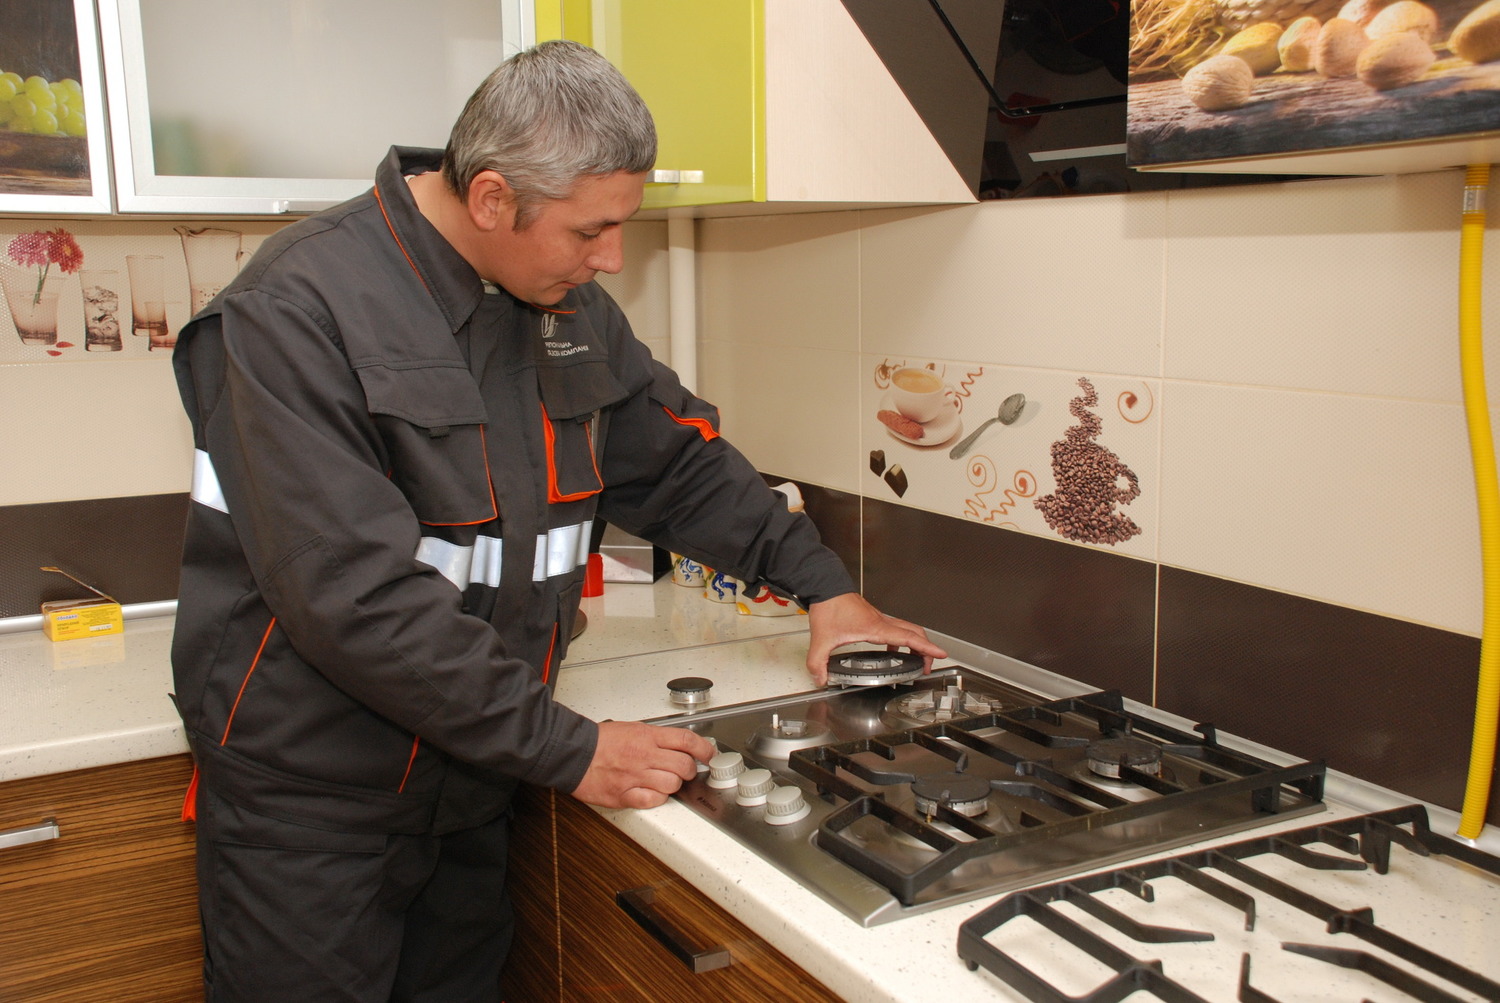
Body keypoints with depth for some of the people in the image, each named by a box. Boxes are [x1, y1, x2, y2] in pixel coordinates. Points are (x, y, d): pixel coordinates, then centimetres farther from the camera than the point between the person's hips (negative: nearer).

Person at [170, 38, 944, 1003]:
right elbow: (359, 596, -27)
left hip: (472, 793, 6)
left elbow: (679, 460, 16)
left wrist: (823, 586, 11)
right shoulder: (298, 309, -20)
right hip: (310, 808, -6)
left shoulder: (570, 306, 3)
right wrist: (569, 751, -23)